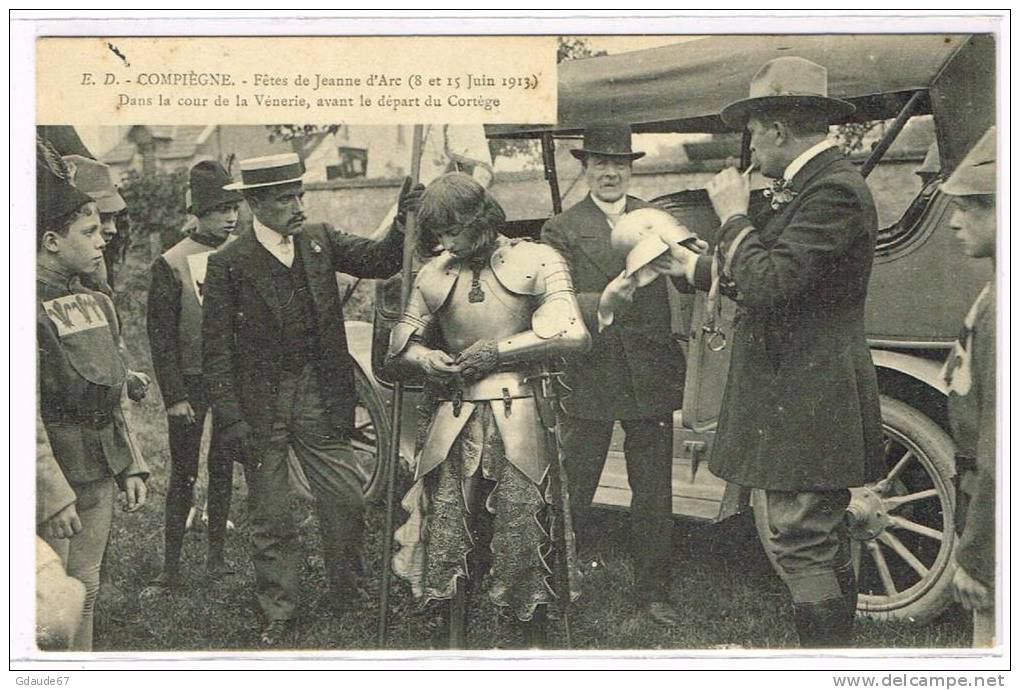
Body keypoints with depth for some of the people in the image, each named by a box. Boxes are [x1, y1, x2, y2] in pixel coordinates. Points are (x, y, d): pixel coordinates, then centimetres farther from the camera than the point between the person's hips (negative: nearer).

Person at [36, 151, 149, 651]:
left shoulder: (95, 303, 10)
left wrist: (131, 466, 13)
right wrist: (53, 494, -19)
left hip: (100, 474, 7)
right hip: (53, 480, -7)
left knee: (86, 591, 16)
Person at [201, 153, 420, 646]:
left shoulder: (319, 240, 4)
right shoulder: (228, 264, -8)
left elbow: (380, 262, 2)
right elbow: (215, 351, -7)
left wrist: (402, 225, -17)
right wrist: (231, 421, -11)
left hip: (318, 396, 3)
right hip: (262, 406, -3)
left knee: (346, 499, 4)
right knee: (272, 519, 8)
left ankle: (344, 594, 28)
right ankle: (278, 617, 25)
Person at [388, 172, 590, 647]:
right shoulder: (434, 274, 7)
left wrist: (498, 349, -9)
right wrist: (423, 358, 0)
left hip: (518, 419, -2)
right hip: (455, 421, 2)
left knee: (521, 535, 2)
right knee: (446, 535, 5)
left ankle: (536, 642, 19)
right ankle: (455, 638, 24)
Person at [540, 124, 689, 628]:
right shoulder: (561, 230, 0)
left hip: (651, 378, 3)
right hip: (588, 379, -2)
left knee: (653, 495, 12)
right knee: (572, 492, 8)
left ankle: (653, 591, 27)